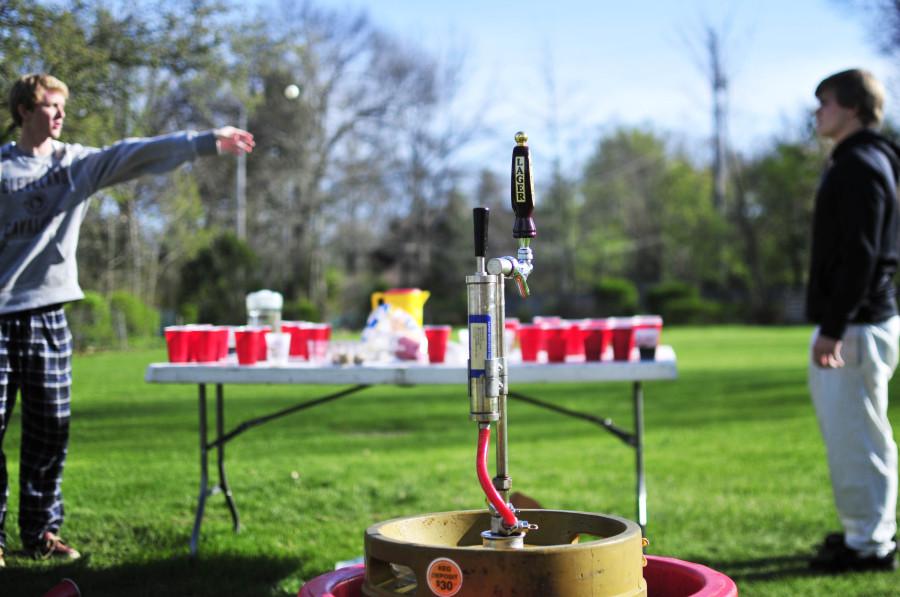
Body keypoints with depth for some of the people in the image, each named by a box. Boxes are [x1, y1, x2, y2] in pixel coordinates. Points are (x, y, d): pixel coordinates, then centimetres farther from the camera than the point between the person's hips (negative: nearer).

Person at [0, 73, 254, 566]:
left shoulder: (79, 162, 6)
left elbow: (139, 154, -6)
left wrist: (208, 141, -17)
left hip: (48, 315, 2)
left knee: (49, 432, 5)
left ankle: (41, 531, 15)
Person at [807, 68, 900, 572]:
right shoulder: (858, 163, 17)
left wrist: (833, 328, -24)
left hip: (857, 326, -11)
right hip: (858, 321, 11)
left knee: (855, 435, -5)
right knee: (857, 434, 16)